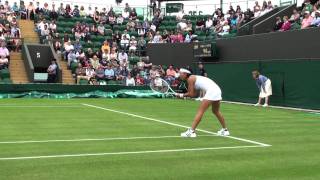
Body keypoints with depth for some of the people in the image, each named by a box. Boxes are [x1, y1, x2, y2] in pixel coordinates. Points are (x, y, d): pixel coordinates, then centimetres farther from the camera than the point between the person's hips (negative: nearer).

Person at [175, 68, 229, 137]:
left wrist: (182, 95, 7)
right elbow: (193, 94, 15)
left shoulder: (190, 78, -5)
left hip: (211, 91, -10)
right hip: (217, 90, 10)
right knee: (216, 111, 25)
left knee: (200, 111, -9)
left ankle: (191, 131, -12)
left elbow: (191, 94, -6)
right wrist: (182, 95, 6)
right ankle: (225, 130, 37)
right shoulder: (193, 78, 21)